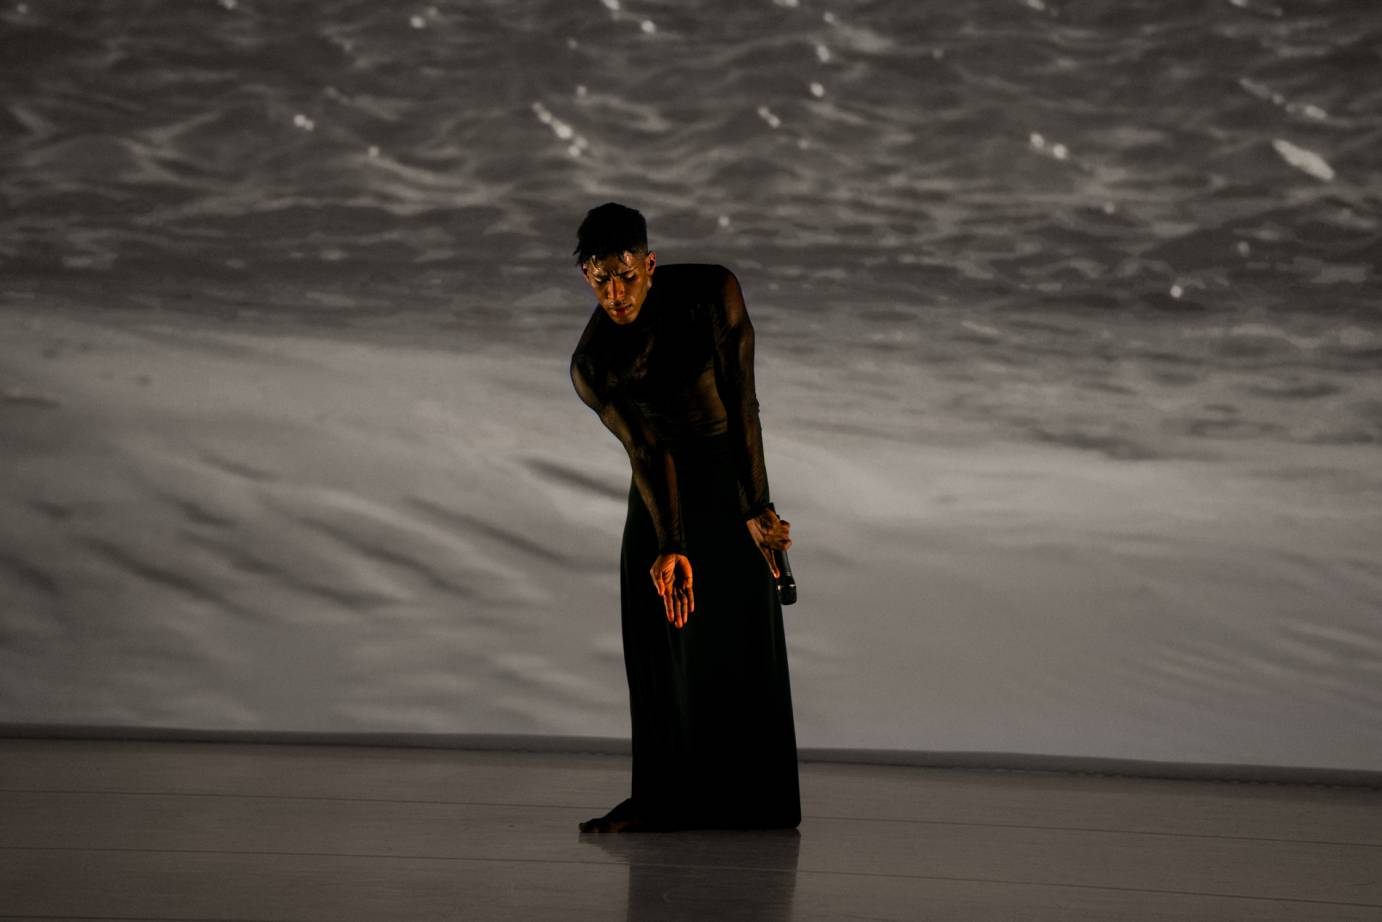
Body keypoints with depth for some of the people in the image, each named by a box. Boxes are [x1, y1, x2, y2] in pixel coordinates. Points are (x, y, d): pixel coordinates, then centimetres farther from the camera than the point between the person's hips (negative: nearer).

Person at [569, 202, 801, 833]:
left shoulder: (712, 292, -23)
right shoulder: (592, 364, -17)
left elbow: (741, 403, -22)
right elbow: (647, 455, -18)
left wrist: (756, 507, -24)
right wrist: (670, 547, -29)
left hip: (731, 468, -3)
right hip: (663, 481, 3)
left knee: (739, 631, -6)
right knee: (655, 632, -2)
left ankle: (754, 799, -3)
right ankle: (665, 798, 1)